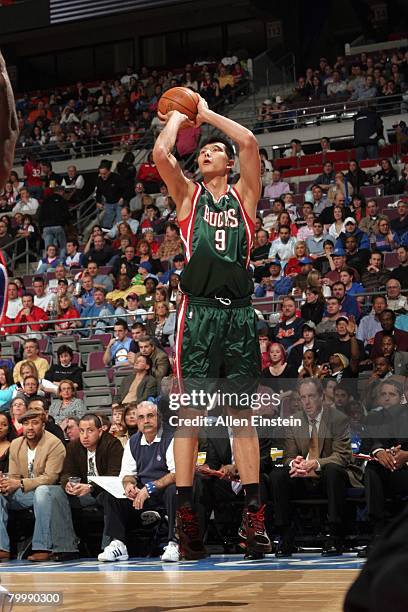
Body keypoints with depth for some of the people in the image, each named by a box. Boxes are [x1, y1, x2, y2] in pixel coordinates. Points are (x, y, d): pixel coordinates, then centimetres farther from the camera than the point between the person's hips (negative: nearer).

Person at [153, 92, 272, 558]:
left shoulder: (243, 194, 17)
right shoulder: (188, 194, 16)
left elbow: (249, 143, 2)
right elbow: (160, 154, 0)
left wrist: (207, 114, 14)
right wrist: (178, 116, 17)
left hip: (239, 310, 1)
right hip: (198, 310, -1)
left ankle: (254, 516, 1)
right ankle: (185, 515, -4)